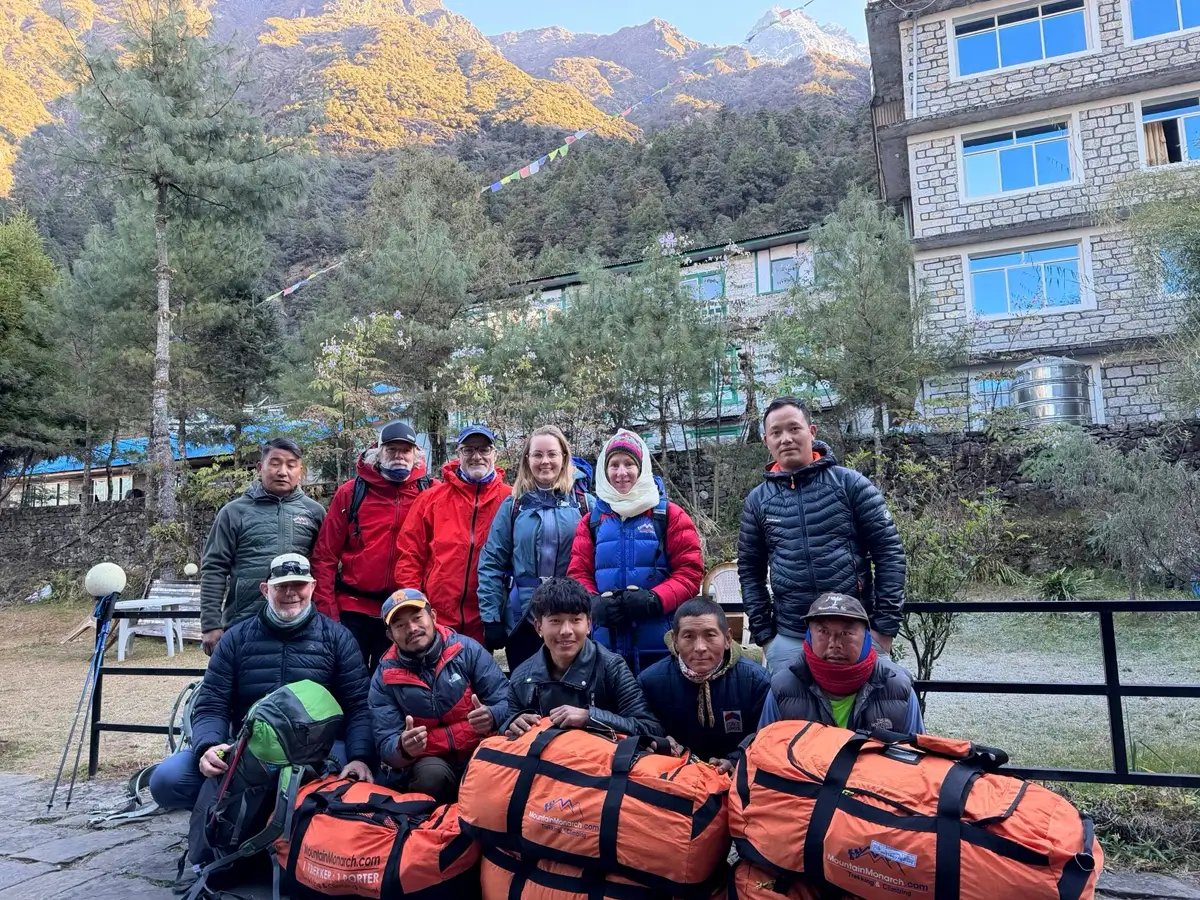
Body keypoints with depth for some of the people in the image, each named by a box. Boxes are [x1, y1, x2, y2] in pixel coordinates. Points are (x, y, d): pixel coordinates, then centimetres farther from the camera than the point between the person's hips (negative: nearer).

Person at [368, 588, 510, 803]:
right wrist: (404, 749, -29)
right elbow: (386, 747, -3)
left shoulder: (466, 649, -3)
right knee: (432, 774, -33)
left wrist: (491, 716, -28)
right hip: (427, 761, 1)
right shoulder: (384, 677, 0)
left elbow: (507, 702, -4)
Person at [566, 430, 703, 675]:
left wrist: (654, 600, -18)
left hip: (660, 644, -2)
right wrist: (594, 604, -13)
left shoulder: (669, 515, 2)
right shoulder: (592, 520, 10)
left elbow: (690, 571, -2)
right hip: (606, 643, 3)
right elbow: (578, 574, 8)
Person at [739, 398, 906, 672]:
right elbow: (750, 571, 11)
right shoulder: (758, 500, 5)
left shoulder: (850, 483, -2)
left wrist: (885, 626, -5)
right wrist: (763, 633, 5)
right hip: (788, 640, 2)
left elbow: (889, 552, -1)